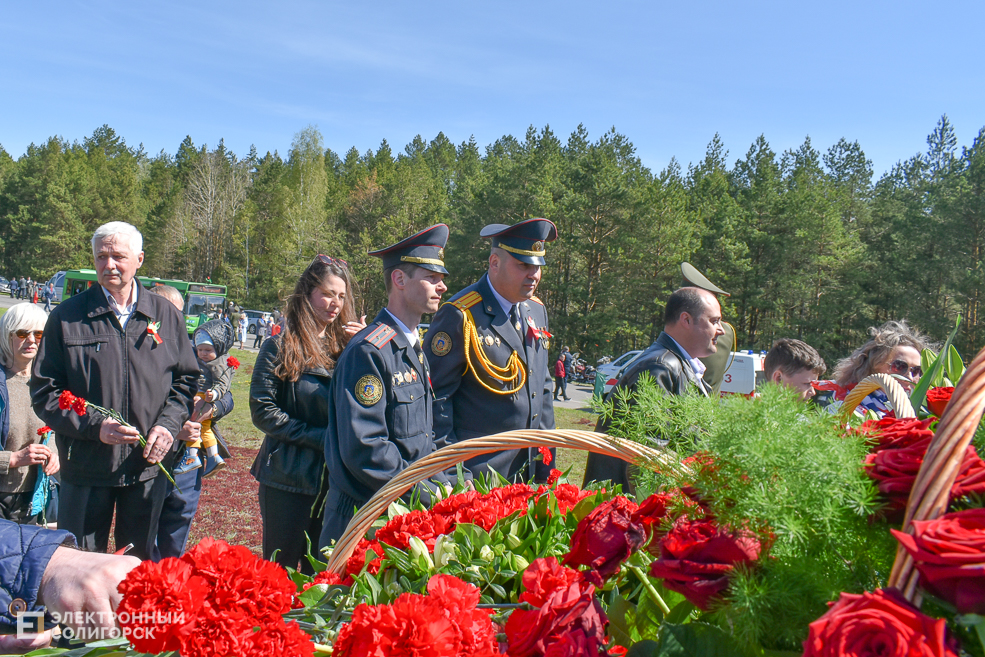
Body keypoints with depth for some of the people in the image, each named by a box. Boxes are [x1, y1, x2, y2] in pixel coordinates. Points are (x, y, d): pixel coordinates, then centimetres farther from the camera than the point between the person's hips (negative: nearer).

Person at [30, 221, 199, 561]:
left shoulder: (165, 314, 3)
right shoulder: (67, 316, -2)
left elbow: (186, 379, 8)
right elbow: (44, 392, -2)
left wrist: (168, 424, -8)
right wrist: (95, 426, -16)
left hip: (149, 465, 2)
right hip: (85, 468, -1)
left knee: (140, 563, 17)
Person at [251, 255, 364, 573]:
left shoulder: (345, 346, 8)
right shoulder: (280, 347, -3)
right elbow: (263, 412, -10)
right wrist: (319, 438, -16)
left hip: (333, 477, 4)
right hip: (288, 479, -4)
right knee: (281, 569, 8)